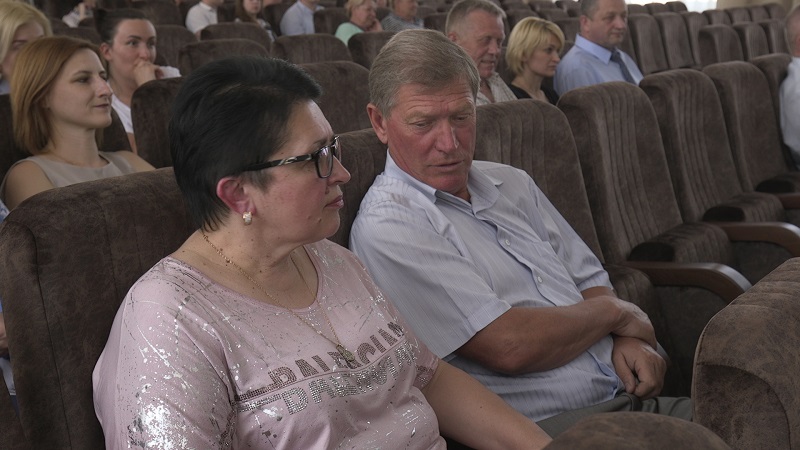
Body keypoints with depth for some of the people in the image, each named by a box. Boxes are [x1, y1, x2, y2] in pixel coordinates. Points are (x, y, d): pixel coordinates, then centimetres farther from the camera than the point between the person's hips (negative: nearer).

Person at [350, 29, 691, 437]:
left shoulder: (513, 183, 16)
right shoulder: (386, 226, -11)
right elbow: (508, 346, -17)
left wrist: (628, 338, -2)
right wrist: (615, 312, -1)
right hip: (543, 428, -8)